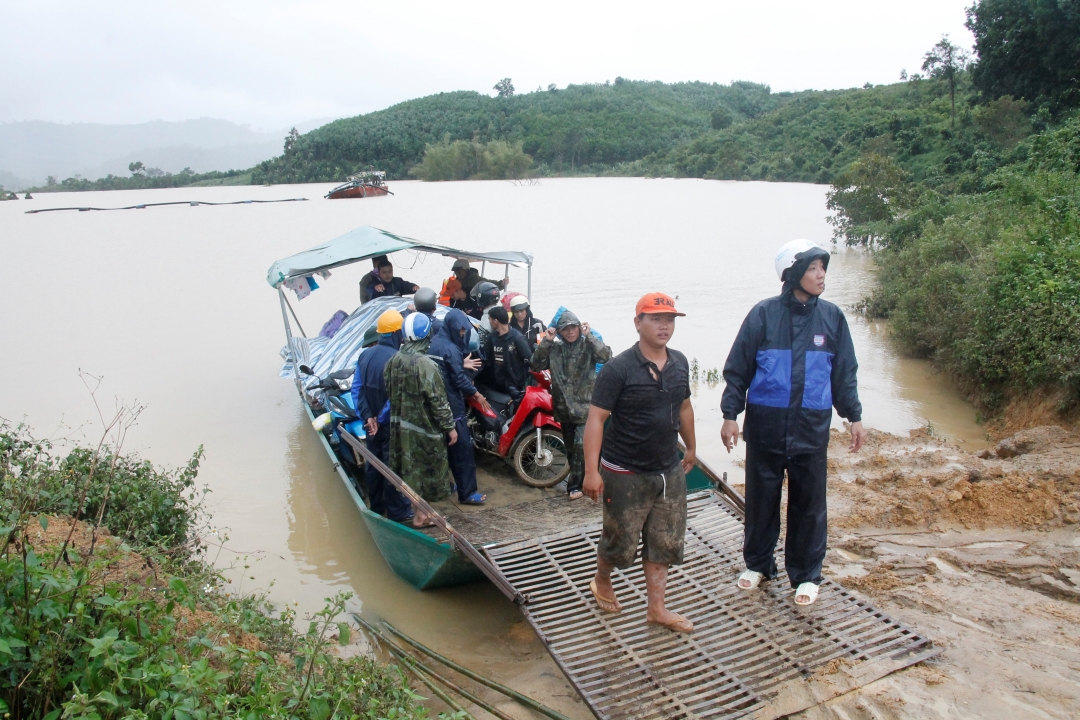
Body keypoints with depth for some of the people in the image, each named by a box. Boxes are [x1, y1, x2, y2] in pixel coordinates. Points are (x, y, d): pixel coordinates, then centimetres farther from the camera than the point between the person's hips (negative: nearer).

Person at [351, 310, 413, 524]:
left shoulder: (365, 355, 0)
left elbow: (357, 388, -1)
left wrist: (367, 416, -3)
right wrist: (381, 418, -11)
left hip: (371, 423, 7)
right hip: (390, 424, -6)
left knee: (373, 464, 17)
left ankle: (376, 507, 30)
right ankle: (398, 512, 14)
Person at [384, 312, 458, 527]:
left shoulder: (394, 361, 0)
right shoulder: (426, 365, -22)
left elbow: (390, 392, 9)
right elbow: (438, 400, -20)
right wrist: (450, 427, -11)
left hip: (401, 425, 7)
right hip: (424, 428, -7)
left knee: (410, 468, 18)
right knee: (426, 469, 7)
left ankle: (418, 509, 33)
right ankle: (421, 515, 17)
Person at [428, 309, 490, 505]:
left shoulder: (433, 343, 10)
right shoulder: (450, 349, -17)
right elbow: (459, 379, -18)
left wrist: (462, 364, 23)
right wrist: (476, 394, -7)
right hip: (451, 404, -9)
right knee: (463, 447, -5)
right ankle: (467, 492, -4)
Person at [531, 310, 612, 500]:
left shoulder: (588, 346, -4)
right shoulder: (554, 348, 7)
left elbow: (606, 356, -21)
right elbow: (536, 365, -1)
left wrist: (589, 336, -22)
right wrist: (546, 342, -8)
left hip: (584, 406, -4)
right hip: (564, 407, 4)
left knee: (581, 446, -13)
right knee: (570, 449, 14)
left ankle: (575, 485, 0)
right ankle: (579, 480, 32)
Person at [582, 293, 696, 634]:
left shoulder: (679, 363, 2)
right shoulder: (618, 369, -17)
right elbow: (596, 419, -18)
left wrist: (691, 447, 24)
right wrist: (591, 471, -23)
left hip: (670, 471, 6)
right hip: (626, 474, -6)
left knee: (664, 542, 12)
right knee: (619, 540, 10)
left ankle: (657, 608, 25)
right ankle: (602, 581, 39)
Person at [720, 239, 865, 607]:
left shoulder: (831, 317, 3)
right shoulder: (764, 314, -5)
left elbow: (844, 372, 11)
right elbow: (737, 369, -1)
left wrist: (854, 416, 8)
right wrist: (730, 415, -5)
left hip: (812, 428, 1)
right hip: (765, 425, -1)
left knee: (809, 503, 8)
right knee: (761, 498, 11)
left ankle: (806, 575, 24)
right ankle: (757, 563, 30)